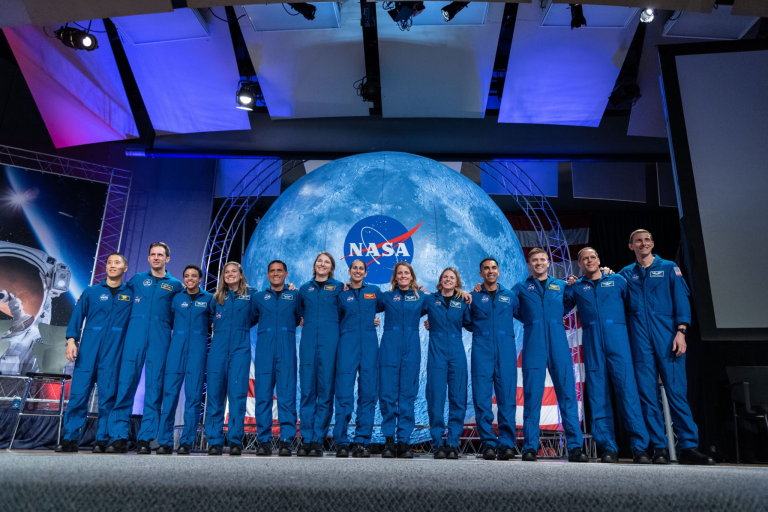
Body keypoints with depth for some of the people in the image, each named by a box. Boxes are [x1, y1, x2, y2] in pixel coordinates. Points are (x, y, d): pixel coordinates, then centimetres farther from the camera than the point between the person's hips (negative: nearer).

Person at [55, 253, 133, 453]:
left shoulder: (131, 294, 9)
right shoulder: (91, 292, 11)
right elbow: (77, 317, 5)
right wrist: (71, 340, -7)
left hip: (114, 353, -1)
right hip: (88, 350, 1)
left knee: (108, 396, -1)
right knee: (78, 393, -2)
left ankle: (102, 440, 5)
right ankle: (70, 438, 5)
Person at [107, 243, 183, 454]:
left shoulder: (175, 285, 13)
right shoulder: (136, 279, 15)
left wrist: (167, 322, 2)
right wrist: (134, 316, 14)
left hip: (160, 339, -1)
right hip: (134, 336, 1)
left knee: (154, 388, -3)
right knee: (125, 385, -5)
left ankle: (146, 439, 2)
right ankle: (119, 438, 1)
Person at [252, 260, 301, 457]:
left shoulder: (294, 296, 14)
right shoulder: (259, 297, 17)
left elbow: (300, 318, 17)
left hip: (287, 350, -1)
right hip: (264, 350, 1)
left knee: (287, 394, -6)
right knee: (262, 395, -1)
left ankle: (286, 441, -2)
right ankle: (264, 441, 5)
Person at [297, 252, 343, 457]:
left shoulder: (339, 287, 7)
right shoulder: (304, 289, 14)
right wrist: (305, 322, 12)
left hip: (329, 342, -2)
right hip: (308, 342, 2)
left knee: (325, 391, -1)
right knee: (307, 390, 1)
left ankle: (318, 440, 6)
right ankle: (306, 439, 8)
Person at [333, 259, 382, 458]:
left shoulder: (374, 291, 10)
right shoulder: (341, 294, 8)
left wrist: (375, 319, 14)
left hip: (369, 345, 1)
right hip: (347, 345, -1)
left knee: (368, 393, 1)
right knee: (344, 394, -7)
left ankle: (362, 442, 9)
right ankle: (341, 443, 1)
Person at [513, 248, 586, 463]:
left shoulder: (562, 286, 17)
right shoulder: (521, 288, 14)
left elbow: (569, 304, 29)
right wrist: (529, 320, 13)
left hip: (559, 345, 1)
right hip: (533, 346, -1)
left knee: (567, 394, -3)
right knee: (532, 396, -3)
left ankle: (575, 447, 1)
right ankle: (530, 447, 1)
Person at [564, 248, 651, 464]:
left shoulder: (618, 280, 14)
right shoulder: (575, 287, 16)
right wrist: (567, 287, 8)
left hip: (617, 338, -1)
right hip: (591, 342, 1)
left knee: (627, 388, -9)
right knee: (598, 393, -1)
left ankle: (639, 447, -4)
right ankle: (608, 448, 4)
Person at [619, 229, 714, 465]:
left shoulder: (669, 268, 9)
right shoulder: (626, 274, 14)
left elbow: (681, 300, 2)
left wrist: (681, 331, -9)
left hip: (667, 335, -1)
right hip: (640, 338, 2)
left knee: (676, 389, -6)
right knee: (647, 392, 0)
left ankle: (688, 447, 0)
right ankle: (659, 448, 6)